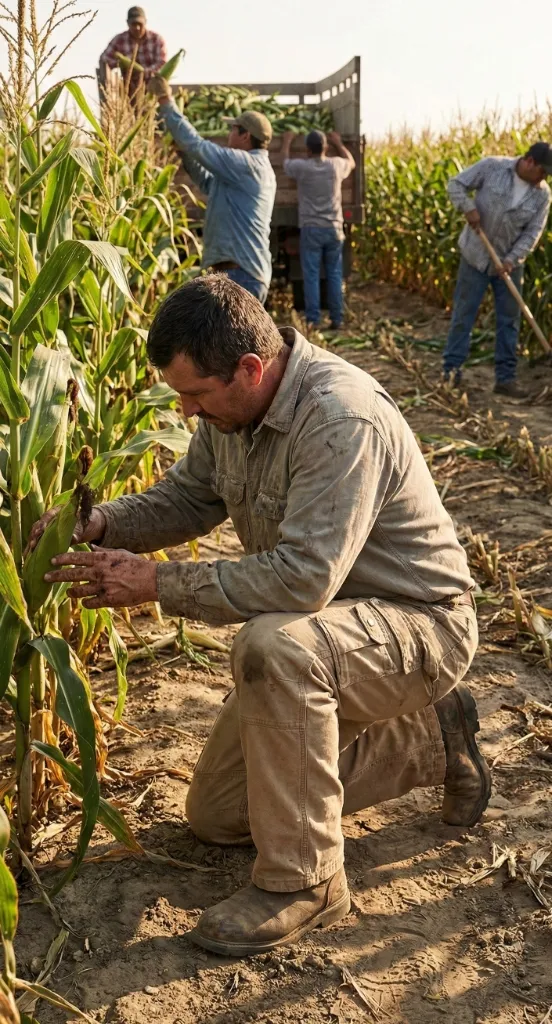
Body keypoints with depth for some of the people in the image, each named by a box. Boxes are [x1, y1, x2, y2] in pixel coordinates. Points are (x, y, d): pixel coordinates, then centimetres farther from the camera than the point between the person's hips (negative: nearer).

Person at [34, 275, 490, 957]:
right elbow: (188, 498, 9)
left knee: (271, 646, -41)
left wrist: (156, 582, -31)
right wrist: (100, 524, -9)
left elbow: (303, 579, -37)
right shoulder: (231, 407, -4)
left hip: (419, 622, -9)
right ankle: (429, 737, 21)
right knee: (216, 817, 12)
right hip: (319, 627, 9)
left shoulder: (342, 420, -32)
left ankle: (304, 878, -20)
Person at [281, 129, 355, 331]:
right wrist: (339, 143, 40)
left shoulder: (301, 167, -6)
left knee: (311, 276, 0)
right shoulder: (337, 165, 1)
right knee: (335, 275, 7)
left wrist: (286, 142, 36)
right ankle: (336, 319, 7)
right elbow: (351, 162, 26)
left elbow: (285, 162, 18)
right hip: (334, 228, 2)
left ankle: (312, 320, -3)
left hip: (311, 229, -2)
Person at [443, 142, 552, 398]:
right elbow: (456, 184, -7)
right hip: (476, 255, -3)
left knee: (509, 319, 4)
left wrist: (512, 259, -19)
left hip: (509, 263, 3)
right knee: (463, 313, 2)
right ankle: (452, 368, 12)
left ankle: (505, 377, 11)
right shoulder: (492, 166, -13)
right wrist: (469, 208, -23)